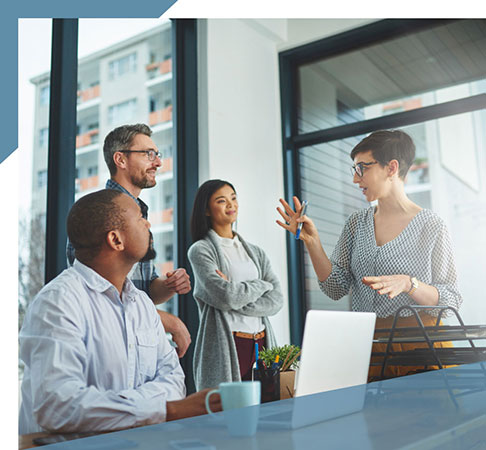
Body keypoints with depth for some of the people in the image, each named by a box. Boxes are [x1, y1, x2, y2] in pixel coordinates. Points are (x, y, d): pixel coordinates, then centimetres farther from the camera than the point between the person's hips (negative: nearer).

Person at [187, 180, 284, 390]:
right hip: (225, 347, -5)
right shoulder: (200, 250, -1)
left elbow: (276, 301, 2)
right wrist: (262, 285, 1)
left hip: (262, 343, 5)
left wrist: (236, 296, -11)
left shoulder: (255, 252, 15)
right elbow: (227, 296, -15)